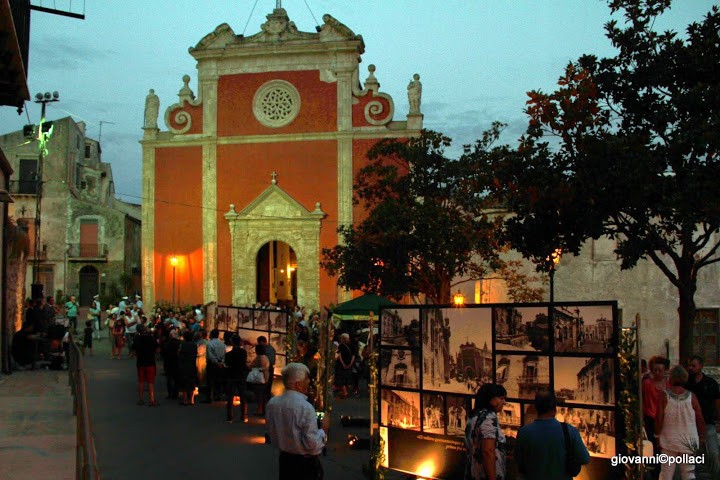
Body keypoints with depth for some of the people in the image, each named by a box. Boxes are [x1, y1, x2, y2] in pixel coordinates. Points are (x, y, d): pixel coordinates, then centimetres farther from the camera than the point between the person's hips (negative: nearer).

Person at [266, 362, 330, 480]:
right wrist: (323, 429, -8)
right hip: (306, 463, -6)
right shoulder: (305, 407, -25)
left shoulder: (272, 403, -6)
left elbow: (272, 436, 8)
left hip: (284, 460, 6)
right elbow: (313, 445, -23)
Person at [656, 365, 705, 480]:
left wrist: (657, 435, 6)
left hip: (669, 441, -1)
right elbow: (700, 420, 0)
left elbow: (659, 419, -8)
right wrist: (702, 437, 14)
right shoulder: (691, 396, -5)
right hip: (688, 442, 1)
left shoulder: (664, 396, -9)